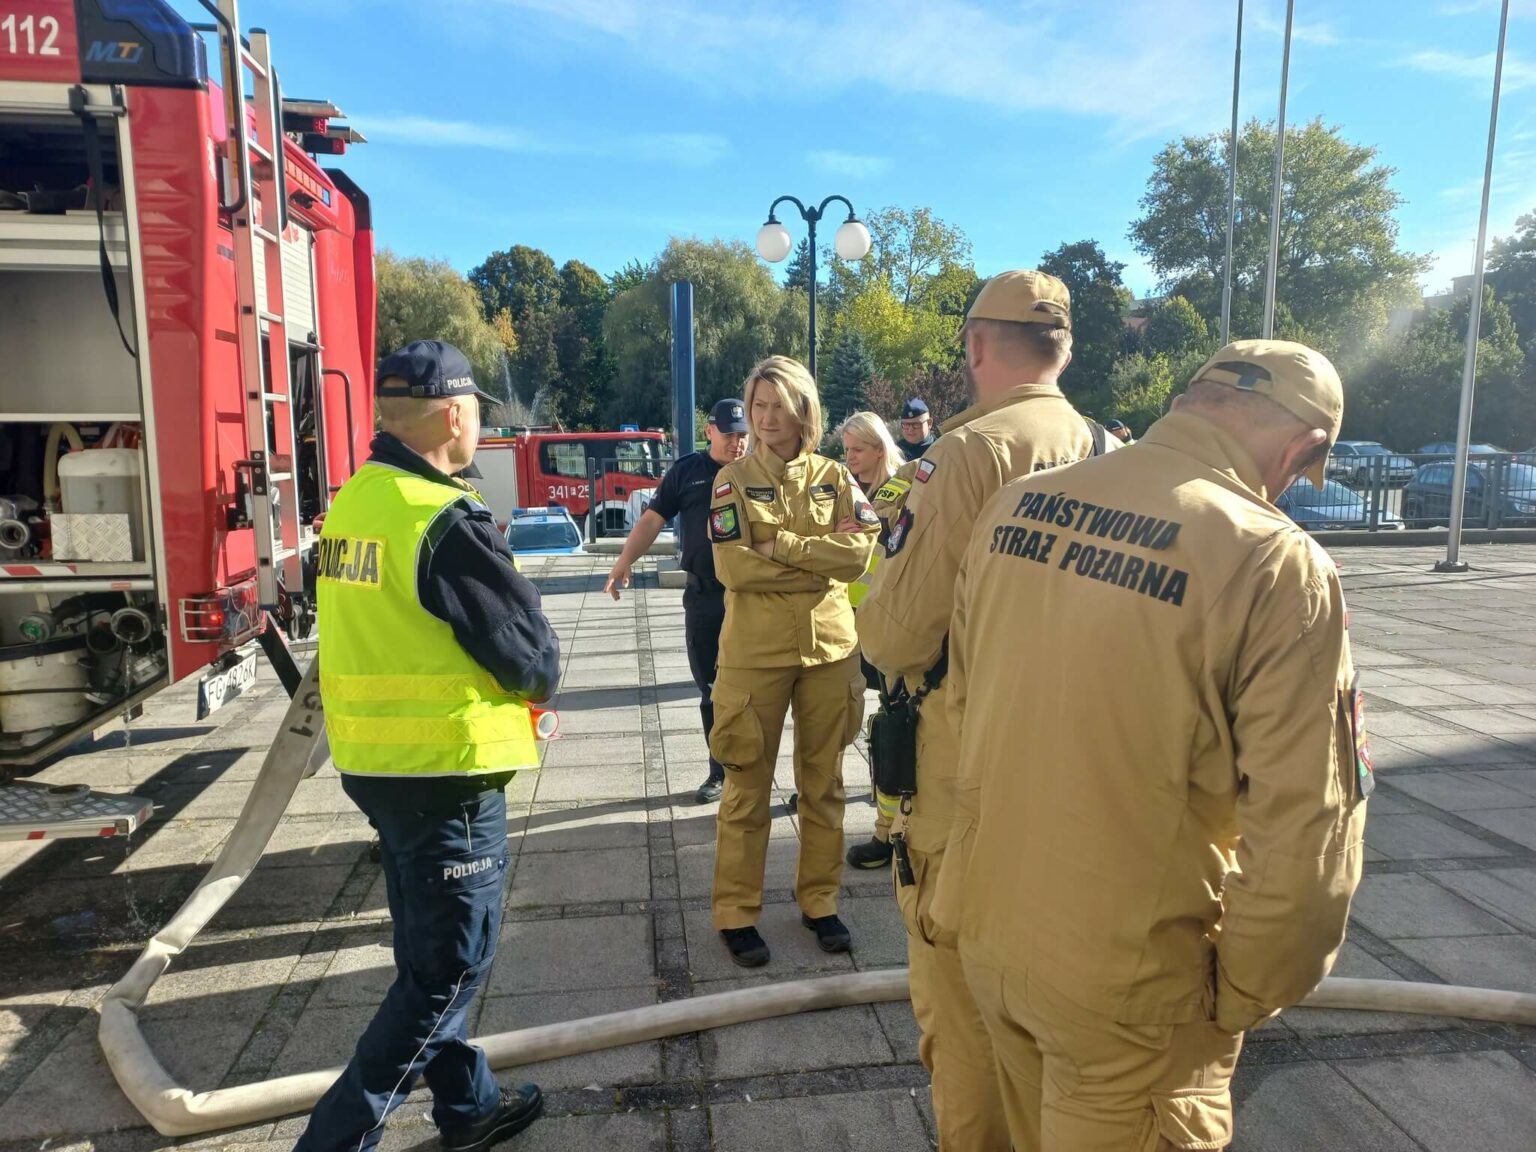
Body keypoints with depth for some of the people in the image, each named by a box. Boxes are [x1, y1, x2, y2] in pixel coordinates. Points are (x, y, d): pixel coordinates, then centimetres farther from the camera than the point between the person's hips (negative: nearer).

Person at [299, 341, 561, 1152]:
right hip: (444, 769, -9)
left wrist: (506, 692, 8)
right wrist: (543, 681, 6)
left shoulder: (353, 502, 6)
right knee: (450, 967, 7)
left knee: (426, 954, 21)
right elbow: (527, 651, -18)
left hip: (371, 761, 9)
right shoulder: (447, 519, -21)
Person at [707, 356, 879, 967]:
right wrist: (819, 558, -12)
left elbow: (860, 552, -11)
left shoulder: (834, 477, 4)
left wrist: (780, 545, -15)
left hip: (829, 647, 3)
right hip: (755, 651, -2)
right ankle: (736, 911, 20)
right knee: (747, 785, 6)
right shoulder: (734, 478, -2)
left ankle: (819, 899, 29)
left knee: (823, 781, 13)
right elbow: (733, 566, -14)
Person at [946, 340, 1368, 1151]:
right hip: (1130, 981, -5)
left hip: (987, 932, 5)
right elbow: (1303, 833, -18)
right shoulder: (1278, 565, -20)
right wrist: (1244, 996, -1)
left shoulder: (1014, 507, -4)